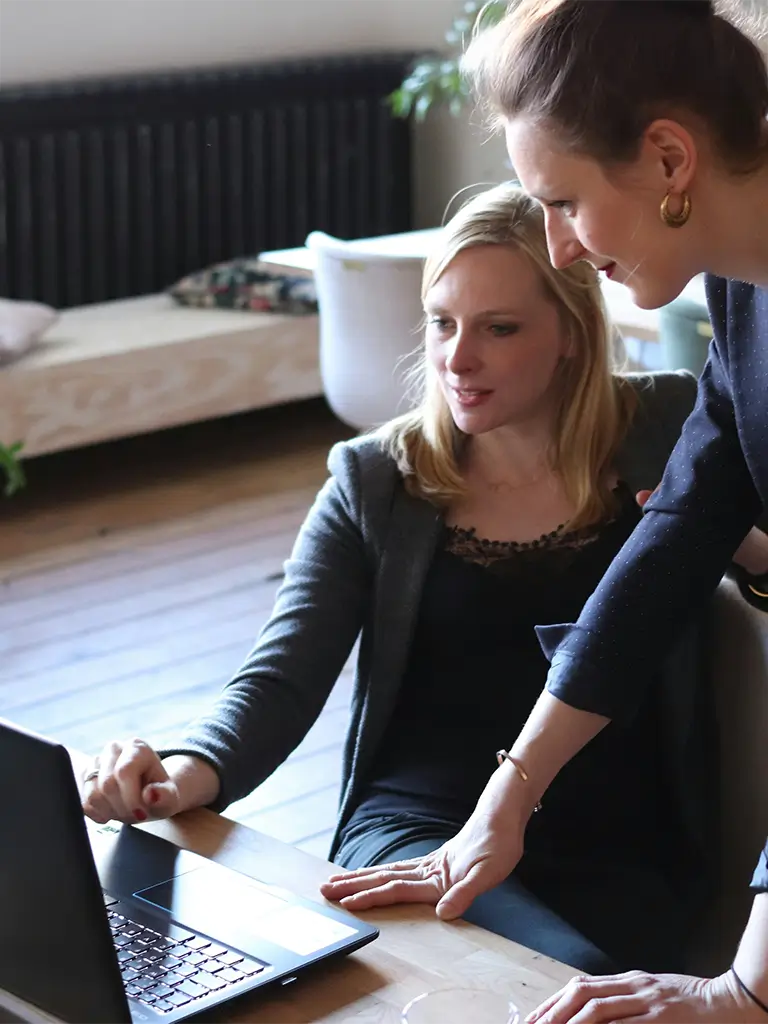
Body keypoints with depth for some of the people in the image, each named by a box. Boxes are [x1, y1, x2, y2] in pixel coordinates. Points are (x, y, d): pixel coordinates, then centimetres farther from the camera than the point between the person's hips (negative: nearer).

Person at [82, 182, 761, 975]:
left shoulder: (665, 437, 6)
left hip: (615, 856, 1)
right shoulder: (374, 482, 8)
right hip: (416, 828, 0)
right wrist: (192, 772, -19)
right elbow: (280, 679, 0)